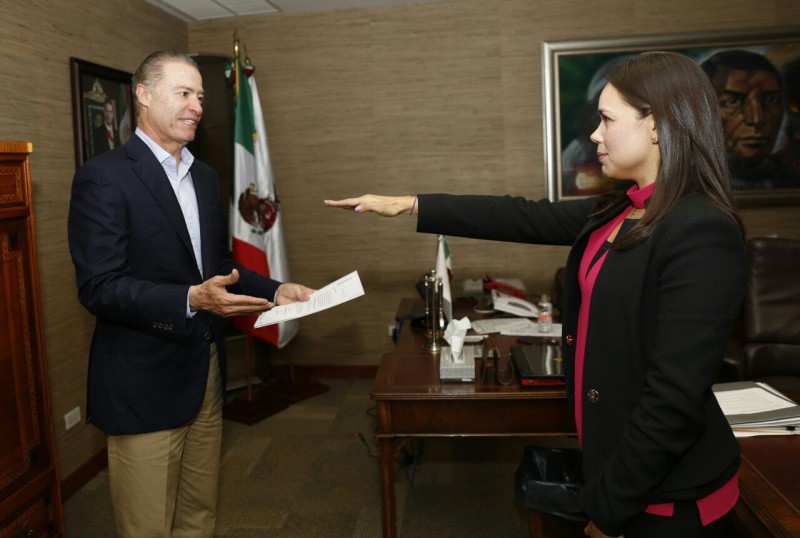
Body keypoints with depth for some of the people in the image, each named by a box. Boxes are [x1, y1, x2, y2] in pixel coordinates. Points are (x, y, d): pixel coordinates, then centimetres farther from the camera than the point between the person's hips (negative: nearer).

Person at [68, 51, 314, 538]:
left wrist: (274, 292, 2)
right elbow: (99, 287, -18)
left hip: (206, 377, 7)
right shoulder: (103, 177, -12)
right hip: (144, 386, -7)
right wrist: (191, 299, -30)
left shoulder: (205, 177, 12)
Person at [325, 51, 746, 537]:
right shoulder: (617, 213, 2)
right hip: (617, 455, 8)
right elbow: (522, 218, 5)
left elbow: (675, 398, -26)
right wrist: (410, 204, 5)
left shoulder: (703, 233, -24)